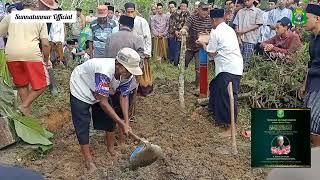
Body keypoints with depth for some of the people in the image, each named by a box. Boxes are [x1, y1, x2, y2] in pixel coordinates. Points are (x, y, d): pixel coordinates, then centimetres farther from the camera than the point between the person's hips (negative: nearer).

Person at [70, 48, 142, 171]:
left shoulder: (127, 74, -22)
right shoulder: (104, 71, -44)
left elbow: (123, 97, -8)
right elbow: (103, 103, -37)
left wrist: (126, 121, -15)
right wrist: (121, 123, -31)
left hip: (101, 93, 7)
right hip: (81, 90, -6)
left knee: (109, 118, 8)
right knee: (83, 125, -5)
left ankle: (111, 149, 30)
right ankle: (88, 160, 9)